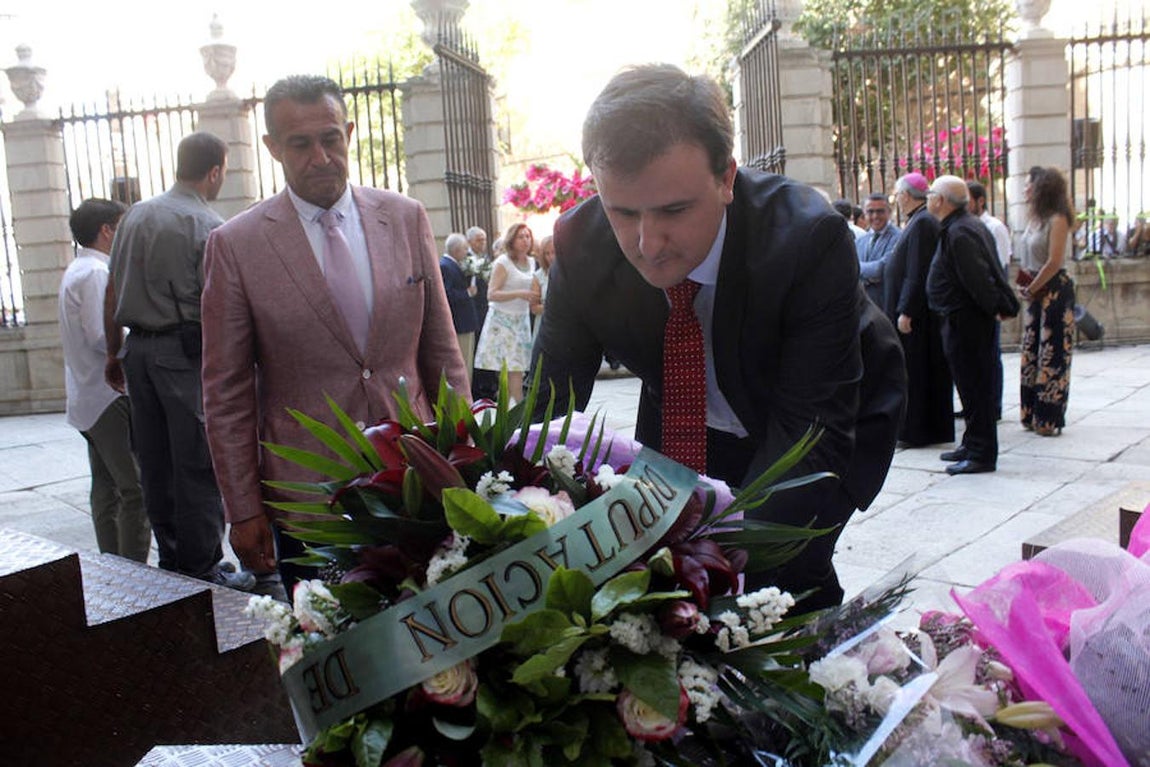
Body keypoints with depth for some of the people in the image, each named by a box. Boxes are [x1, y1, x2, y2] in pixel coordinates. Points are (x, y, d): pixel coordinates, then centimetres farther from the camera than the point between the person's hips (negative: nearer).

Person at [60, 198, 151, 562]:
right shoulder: (96, 272, -14)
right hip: (110, 395, -11)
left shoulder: (77, 270, 18)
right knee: (136, 489, -10)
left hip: (88, 398, 11)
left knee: (106, 485, 14)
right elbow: (101, 336, -21)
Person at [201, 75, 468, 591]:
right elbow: (226, 394, -1)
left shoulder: (406, 218, 3)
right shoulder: (236, 246, -4)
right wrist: (243, 511, -2)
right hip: (305, 492, -2)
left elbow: (442, 349, 8)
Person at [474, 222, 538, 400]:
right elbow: (492, 294, -15)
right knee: (508, 369, -8)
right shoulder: (502, 263, -9)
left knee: (517, 369, 2)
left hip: (522, 320, 6)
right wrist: (519, 294, -24)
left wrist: (533, 301, 8)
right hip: (502, 320, -6)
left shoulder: (531, 262, 12)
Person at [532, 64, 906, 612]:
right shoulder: (580, 244, -24)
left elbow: (816, 430, -33)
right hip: (691, 430, 3)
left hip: (826, 422, -2)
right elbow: (548, 403, -18)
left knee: (787, 569, -19)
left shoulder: (809, 238, -34)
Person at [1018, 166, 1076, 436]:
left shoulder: (1057, 220, -13)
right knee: (1031, 352, 9)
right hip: (1036, 291, 8)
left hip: (1054, 290, -8)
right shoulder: (1035, 219, 11)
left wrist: (1031, 289, -11)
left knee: (1052, 355, -3)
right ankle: (1033, 414, 16)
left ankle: (1049, 419, 3)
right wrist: (1027, 288, 4)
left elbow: (1054, 262, -18)